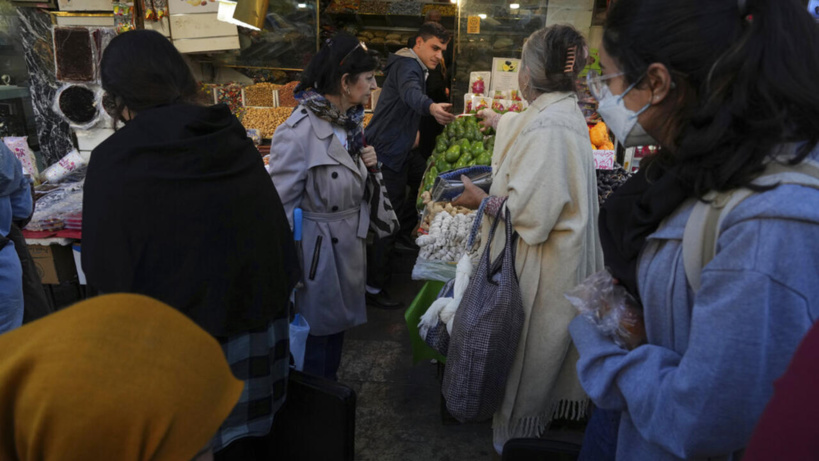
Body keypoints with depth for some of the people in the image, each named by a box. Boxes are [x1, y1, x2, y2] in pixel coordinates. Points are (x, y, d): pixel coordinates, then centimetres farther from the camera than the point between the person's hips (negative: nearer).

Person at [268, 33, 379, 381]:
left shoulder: (348, 122, 5)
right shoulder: (300, 130, -23)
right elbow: (279, 202, -20)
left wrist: (367, 163, -3)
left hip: (349, 245, 9)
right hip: (318, 252, -8)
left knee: (338, 325, 22)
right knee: (314, 337, 9)